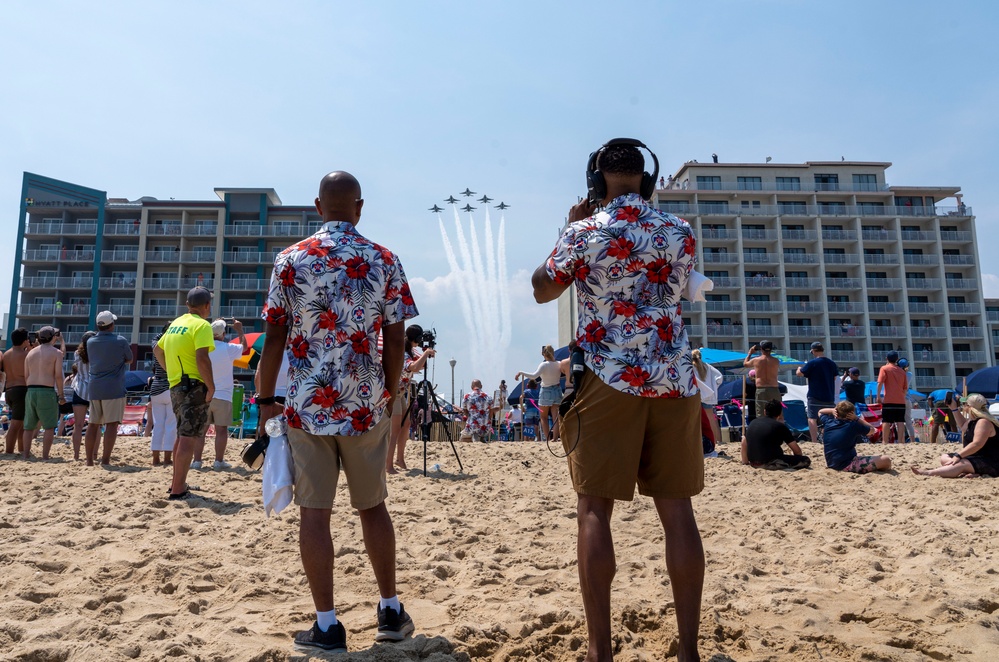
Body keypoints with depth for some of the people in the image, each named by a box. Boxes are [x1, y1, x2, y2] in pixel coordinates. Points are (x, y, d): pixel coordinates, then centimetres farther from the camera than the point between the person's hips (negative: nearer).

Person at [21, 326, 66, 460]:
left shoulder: (30, 353, 14)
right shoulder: (56, 352, -3)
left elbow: (26, 376, 12)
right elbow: (58, 376, -9)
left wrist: (31, 390, 19)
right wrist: (61, 395, -4)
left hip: (31, 391, 6)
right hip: (47, 391, -6)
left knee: (29, 426, 12)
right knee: (49, 426, -1)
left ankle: (26, 454, 13)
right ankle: (45, 456, -5)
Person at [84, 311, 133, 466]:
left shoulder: (90, 342, 9)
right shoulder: (120, 341, -5)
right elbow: (129, 360, 8)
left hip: (94, 388, 5)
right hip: (113, 388, -5)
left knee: (93, 424, 11)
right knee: (112, 424, -5)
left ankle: (90, 459, 14)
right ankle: (105, 459, -10)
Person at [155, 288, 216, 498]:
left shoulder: (176, 323, 15)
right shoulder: (202, 325, -12)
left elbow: (157, 350, 23)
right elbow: (202, 358, -23)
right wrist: (211, 386, -17)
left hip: (176, 386, 9)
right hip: (194, 387, -9)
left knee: (183, 436, 20)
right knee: (189, 438, -7)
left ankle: (177, 483, 29)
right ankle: (178, 490, -7)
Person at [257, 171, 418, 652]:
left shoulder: (290, 260, 0)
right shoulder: (385, 261, 0)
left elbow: (274, 337, -1)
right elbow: (394, 342, 0)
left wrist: (265, 398, 7)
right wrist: (390, 398, 10)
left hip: (307, 403, -1)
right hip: (367, 404, 1)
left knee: (314, 510, 6)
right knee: (373, 505, 15)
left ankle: (326, 626, 12)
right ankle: (390, 611, 25)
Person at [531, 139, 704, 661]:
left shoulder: (583, 231, -4)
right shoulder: (679, 232, 7)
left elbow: (543, 290, 10)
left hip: (608, 380, -3)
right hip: (674, 380, 4)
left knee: (594, 509, 3)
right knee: (677, 510, 6)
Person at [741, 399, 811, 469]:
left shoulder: (753, 423, 12)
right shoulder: (780, 426, -3)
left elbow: (744, 443, 17)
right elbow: (796, 450, 2)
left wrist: (745, 462, 25)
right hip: (770, 463, -7)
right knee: (806, 460, -1)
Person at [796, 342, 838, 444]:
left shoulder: (812, 363, -10)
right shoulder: (831, 363, 9)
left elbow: (799, 373, -8)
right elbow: (834, 378, 17)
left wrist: (799, 368, 13)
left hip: (815, 397, -6)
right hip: (829, 396, 6)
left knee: (812, 418, -7)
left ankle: (814, 441, -16)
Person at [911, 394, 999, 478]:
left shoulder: (983, 422, -20)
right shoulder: (973, 421, 13)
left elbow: (977, 444, -31)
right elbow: (964, 426, 36)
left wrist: (958, 456, -34)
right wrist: (954, 408, 24)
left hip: (990, 463, -11)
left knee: (960, 464, -35)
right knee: (944, 457, 5)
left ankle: (928, 473, -51)